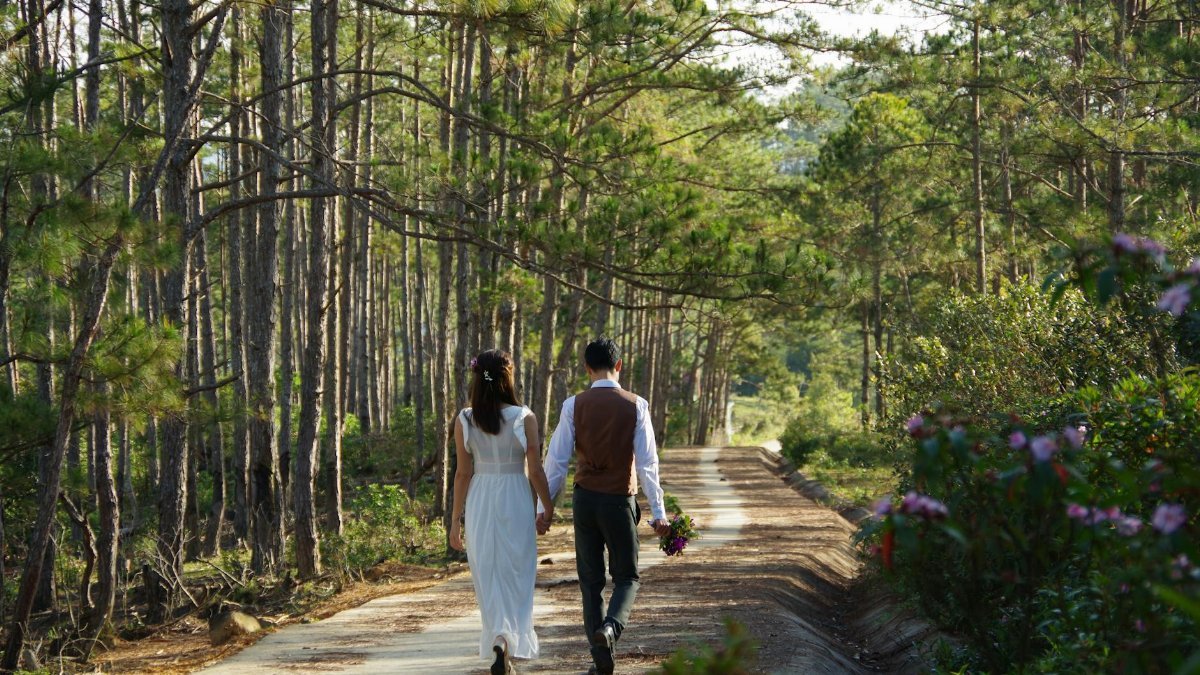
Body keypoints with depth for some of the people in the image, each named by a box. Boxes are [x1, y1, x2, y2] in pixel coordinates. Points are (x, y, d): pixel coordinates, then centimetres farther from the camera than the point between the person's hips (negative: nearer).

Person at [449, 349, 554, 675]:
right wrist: (550, 509, 8)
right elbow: (535, 471, -5)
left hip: (479, 504, 2)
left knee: (488, 579, 12)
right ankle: (508, 642, -11)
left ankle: (499, 642, 10)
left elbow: (463, 474, 0)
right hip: (515, 503, -2)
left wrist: (455, 521, 7)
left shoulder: (464, 421, -3)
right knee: (515, 579, 7)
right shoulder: (524, 418, -7)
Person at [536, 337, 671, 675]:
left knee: (590, 580, 11)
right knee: (627, 576, 11)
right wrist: (658, 511, -3)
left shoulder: (574, 405, -3)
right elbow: (648, 462, -6)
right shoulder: (636, 405, -5)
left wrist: (544, 505, 4)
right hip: (620, 500, -1)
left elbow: (556, 459, -3)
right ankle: (611, 625, -18)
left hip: (585, 499, 1)